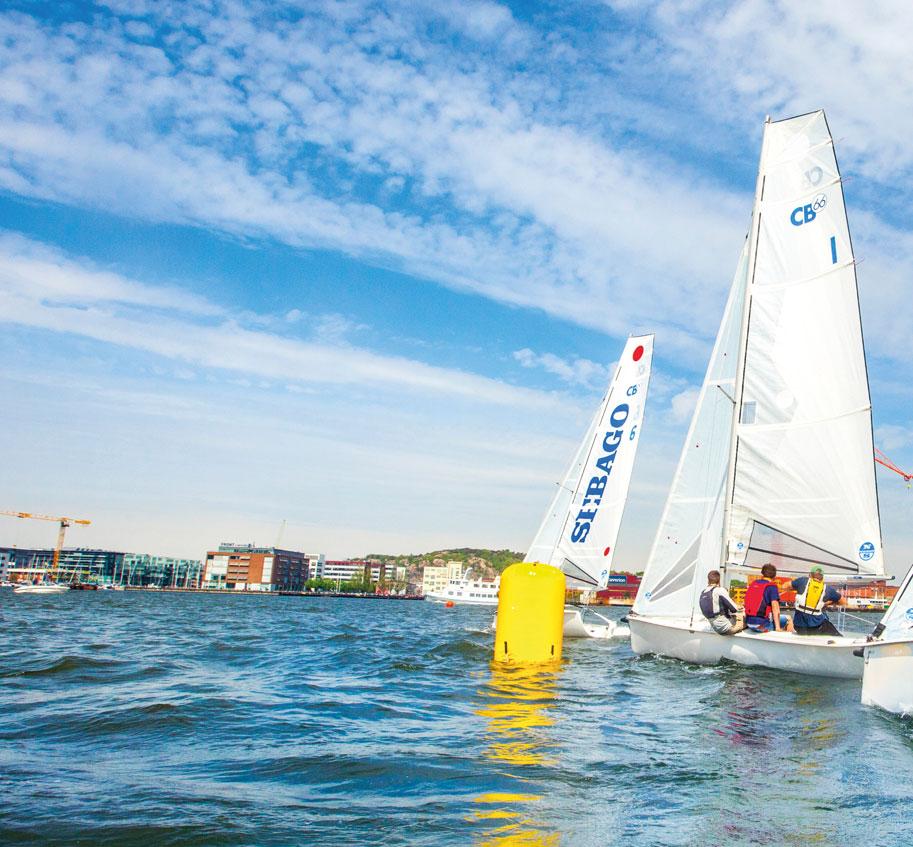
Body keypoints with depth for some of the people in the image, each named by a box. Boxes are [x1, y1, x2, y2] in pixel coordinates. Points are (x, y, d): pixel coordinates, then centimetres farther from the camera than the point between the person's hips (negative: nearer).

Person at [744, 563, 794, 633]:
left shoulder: (753, 584, 12)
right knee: (788, 619, 9)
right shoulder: (772, 587, -5)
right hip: (762, 625, -6)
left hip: (749, 623, 6)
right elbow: (775, 607, -13)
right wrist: (778, 627, -10)